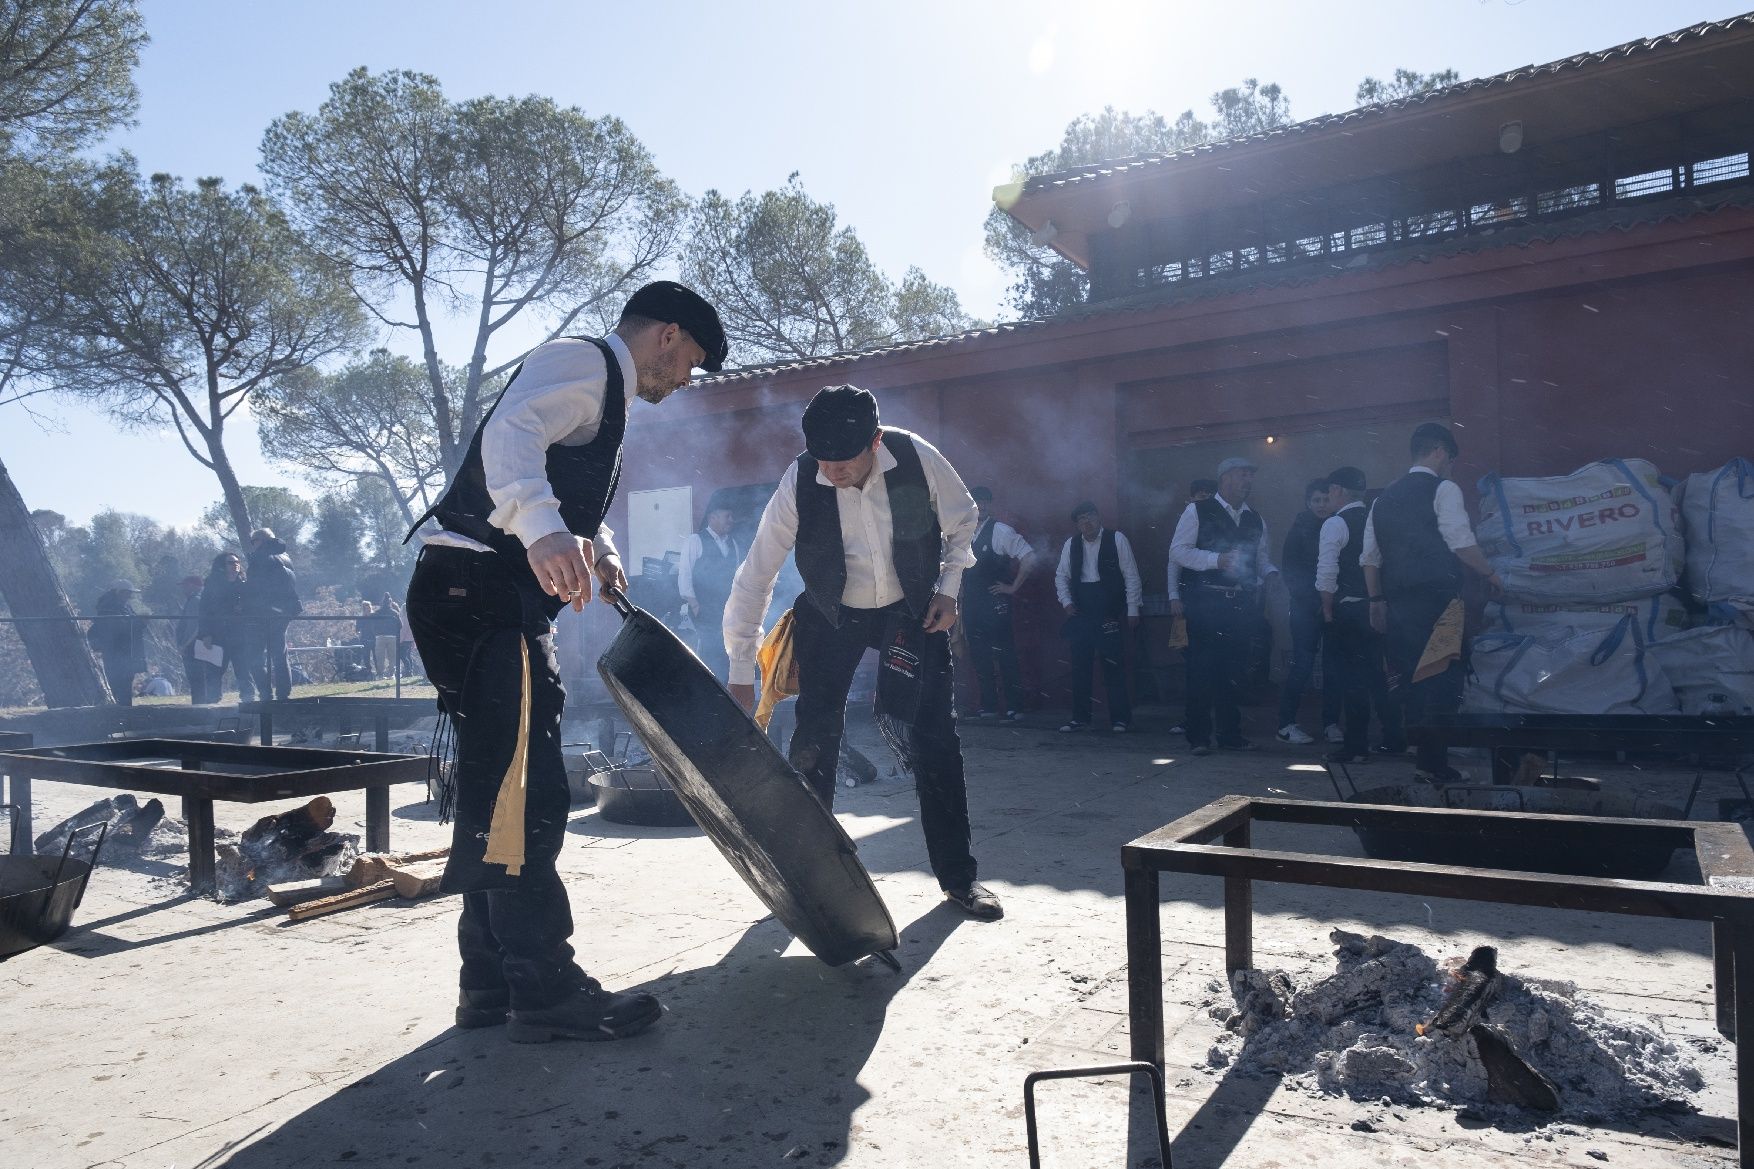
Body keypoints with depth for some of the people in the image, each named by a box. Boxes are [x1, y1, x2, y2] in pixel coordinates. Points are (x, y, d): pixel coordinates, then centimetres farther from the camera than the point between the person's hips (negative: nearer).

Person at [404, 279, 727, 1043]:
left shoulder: (604, 392, 26)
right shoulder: (583, 358, -5)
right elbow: (511, 432, -25)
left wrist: (598, 549, 4)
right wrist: (545, 529, -43)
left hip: (488, 602, 11)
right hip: (477, 590, -11)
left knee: (498, 793, 13)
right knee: (524, 793, -9)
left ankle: (491, 982, 23)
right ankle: (544, 990, -1)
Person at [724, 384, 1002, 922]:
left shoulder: (918, 458, -24)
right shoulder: (799, 483, -25)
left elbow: (962, 522, -2)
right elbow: (756, 575, -19)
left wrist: (947, 589, -12)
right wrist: (740, 674, -18)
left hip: (911, 610, 0)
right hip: (831, 615, 0)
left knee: (930, 736, -7)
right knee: (814, 736, -4)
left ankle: (958, 875, 8)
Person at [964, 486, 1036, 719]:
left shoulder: (1000, 530, -8)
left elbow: (1029, 558, -13)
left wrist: (1012, 588, -11)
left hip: (995, 604, -7)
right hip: (971, 604, 7)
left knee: (1004, 654, -3)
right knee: (979, 656, 10)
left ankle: (1014, 706, 5)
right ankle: (988, 704, 19)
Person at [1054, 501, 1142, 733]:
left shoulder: (1117, 539, -2)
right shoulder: (1071, 545, 9)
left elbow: (1131, 576, -1)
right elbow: (1061, 576, 17)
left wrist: (1133, 610, -4)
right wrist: (1066, 601, 3)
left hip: (1110, 612, -4)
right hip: (1081, 612, 4)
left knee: (1114, 666, -3)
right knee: (1080, 666, 6)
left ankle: (1120, 719, 6)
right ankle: (1080, 717, 15)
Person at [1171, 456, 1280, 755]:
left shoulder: (1255, 520, 17)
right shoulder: (1198, 511, -1)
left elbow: (1261, 558, 22)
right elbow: (1177, 551, -7)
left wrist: (1270, 573, 0)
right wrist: (1217, 560, -17)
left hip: (1242, 604, 6)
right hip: (1206, 603, -5)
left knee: (1233, 669, 8)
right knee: (1201, 667, -5)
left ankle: (1230, 733, 17)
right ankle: (1199, 736, 3)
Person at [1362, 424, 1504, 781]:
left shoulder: (1387, 496, 17)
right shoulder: (1443, 488, -2)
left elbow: (1370, 556, 15)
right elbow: (1461, 543, -11)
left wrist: (1376, 600, 18)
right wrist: (1490, 574, 3)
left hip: (1398, 602, 7)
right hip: (1437, 599, -7)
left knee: (1411, 679, 10)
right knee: (1443, 678, -4)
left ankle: (1425, 758, 15)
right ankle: (1434, 764, -3)